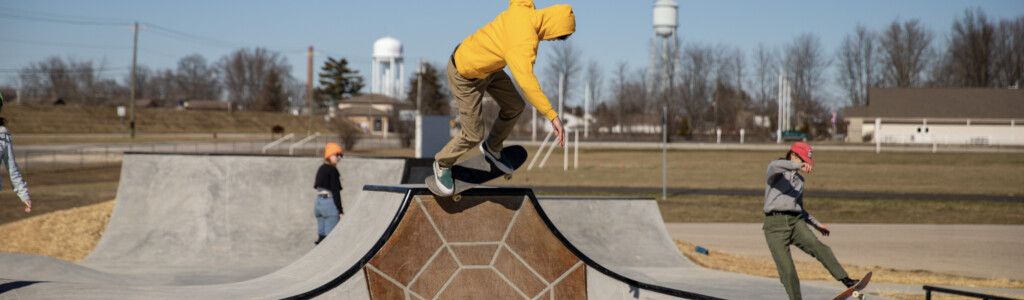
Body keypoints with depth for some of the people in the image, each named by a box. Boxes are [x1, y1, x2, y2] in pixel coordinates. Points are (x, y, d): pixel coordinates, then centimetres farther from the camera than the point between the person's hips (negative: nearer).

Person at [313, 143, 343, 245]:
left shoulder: (321, 169, 12)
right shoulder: (332, 170, -12)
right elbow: (335, 191, -16)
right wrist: (340, 211, -15)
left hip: (319, 202, 8)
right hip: (330, 203, -8)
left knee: (321, 236, 12)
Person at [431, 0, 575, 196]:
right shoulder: (525, 43, -40)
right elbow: (527, 82, -53)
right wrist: (553, 116, -55)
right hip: (466, 77, -9)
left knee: (514, 106, 16)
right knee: (473, 135, 4)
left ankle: (491, 148, 41)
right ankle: (442, 164, 33)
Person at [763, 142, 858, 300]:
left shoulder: (799, 180, 25)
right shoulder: (777, 172, 3)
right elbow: (774, 166, -25)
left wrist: (817, 224, 29)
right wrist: (799, 165, -37)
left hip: (796, 221, 5)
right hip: (775, 224, -5)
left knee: (818, 247, -20)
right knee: (786, 270, -11)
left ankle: (846, 280, -29)